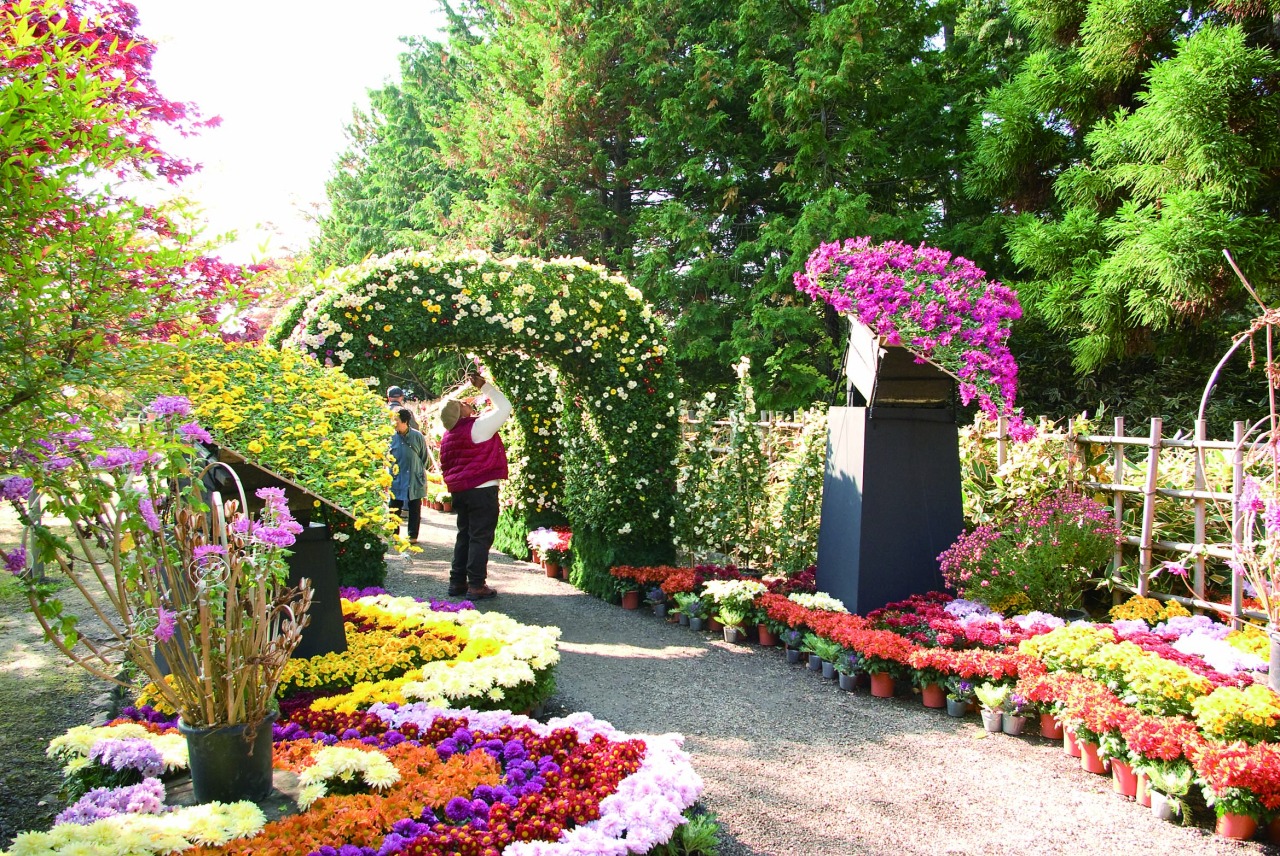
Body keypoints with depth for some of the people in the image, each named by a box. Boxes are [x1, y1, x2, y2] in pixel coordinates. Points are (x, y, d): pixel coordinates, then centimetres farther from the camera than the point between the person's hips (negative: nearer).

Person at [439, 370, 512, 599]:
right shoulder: (478, 426, -14)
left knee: (464, 535, 16)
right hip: (482, 490, -8)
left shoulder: (449, 435, 9)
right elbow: (504, 407, -7)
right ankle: (476, 586, -2)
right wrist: (484, 386, -1)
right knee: (480, 537, -3)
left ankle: (457, 582, 19)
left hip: (459, 491, 8)